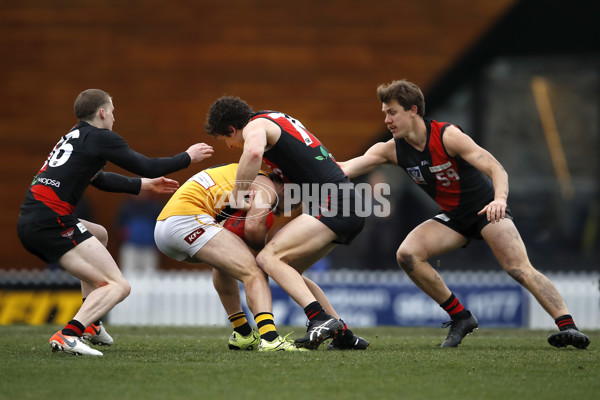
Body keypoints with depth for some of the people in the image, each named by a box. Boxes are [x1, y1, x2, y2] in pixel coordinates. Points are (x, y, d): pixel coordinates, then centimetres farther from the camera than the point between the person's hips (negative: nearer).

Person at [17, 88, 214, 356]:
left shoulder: (73, 137, 24)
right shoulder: (99, 137, -2)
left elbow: (101, 179, 39)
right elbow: (148, 167, -1)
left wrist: (144, 184, 49)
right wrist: (188, 157, 15)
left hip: (28, 224, 10)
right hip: (51, 221, -10)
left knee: (99, 234, 37)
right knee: (119, 286, -9)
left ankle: (90, 324, 31)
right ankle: (68, 336, -29)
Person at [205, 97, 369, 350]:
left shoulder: (255, 126, -4)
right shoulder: (275, 119, 24)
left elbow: (254, 152, -29)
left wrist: (237, 195, -17)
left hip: (331, 203, -10)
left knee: (268, 258, -16)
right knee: (288, 272, 13)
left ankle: (321, 320, -29)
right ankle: (344, 336, 10)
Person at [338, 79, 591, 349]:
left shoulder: (447, 136, -22)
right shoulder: (392, 150, -7)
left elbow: (496, 168, -28)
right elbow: (346, 169, -14)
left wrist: (499, 199, -47)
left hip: (486, 209, -5)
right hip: (453, 217, 5)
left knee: (520, 269, -25)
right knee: (407, 255, -17)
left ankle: (567, 325, -29)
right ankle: (460, 317, -7)